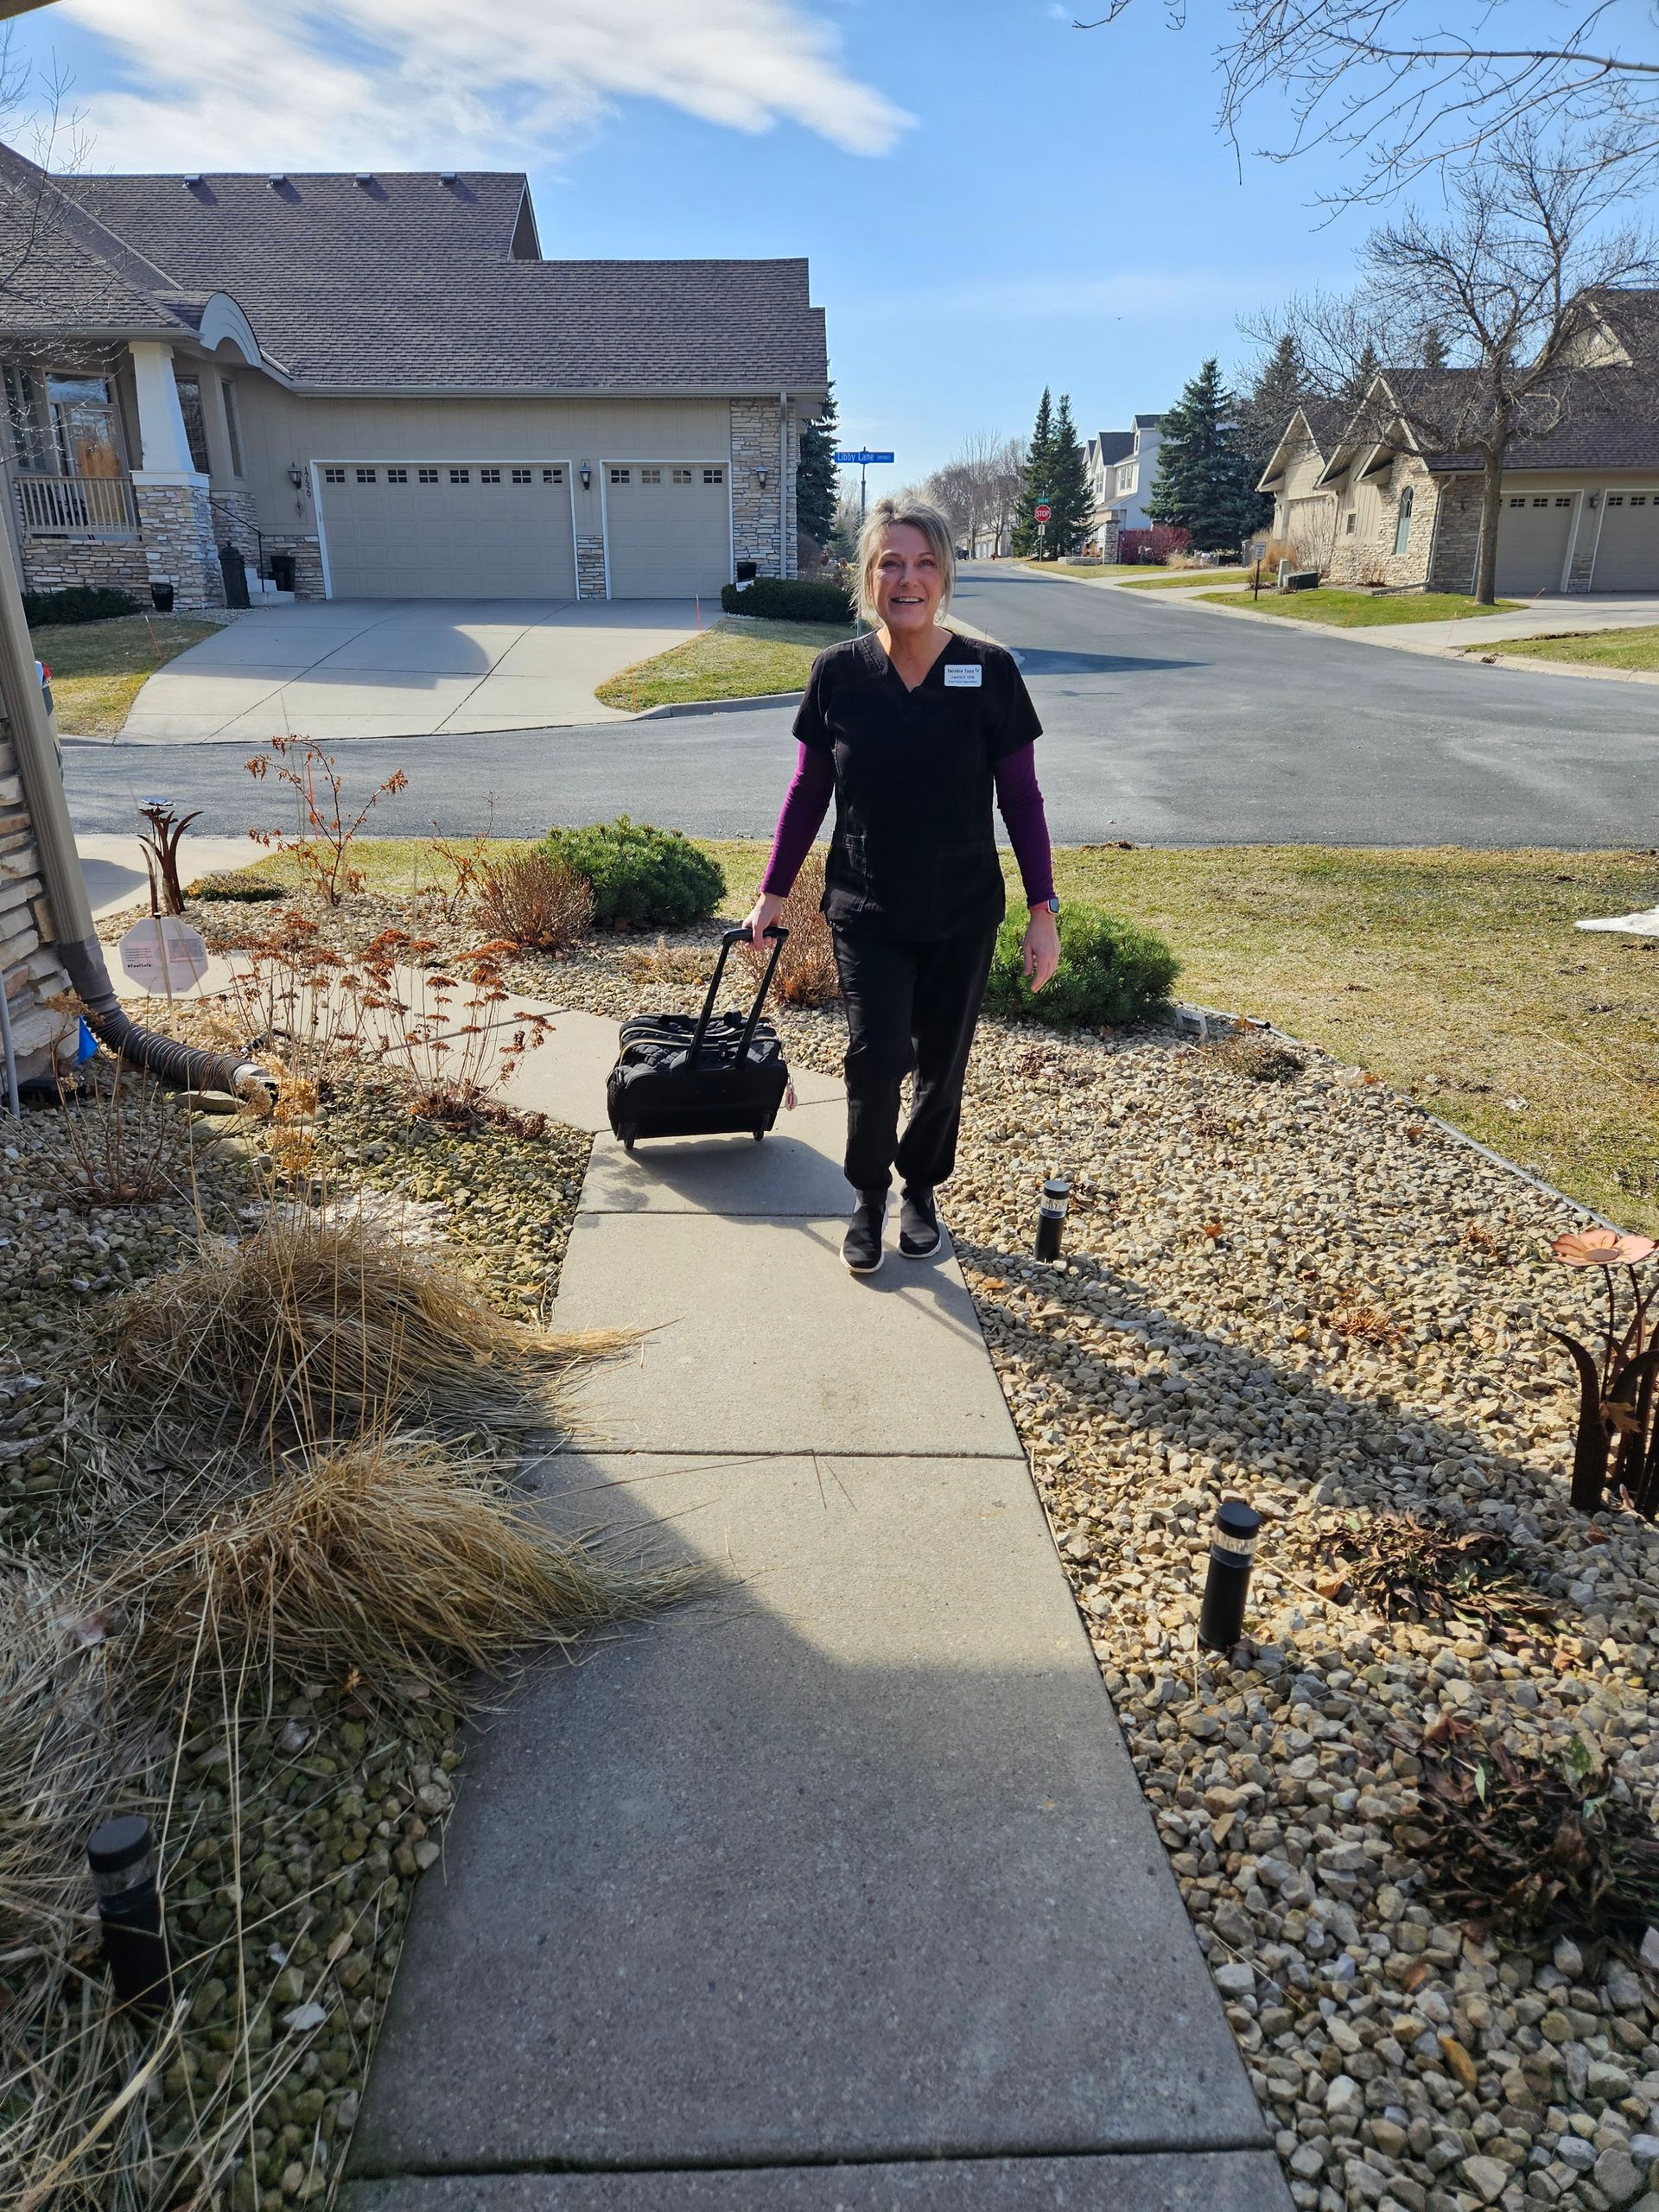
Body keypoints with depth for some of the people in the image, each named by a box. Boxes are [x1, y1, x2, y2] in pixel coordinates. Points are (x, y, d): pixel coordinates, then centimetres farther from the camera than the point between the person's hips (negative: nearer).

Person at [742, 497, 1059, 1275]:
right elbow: (809, 791, 4)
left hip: (963, 914, 1)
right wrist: (773, 891, 6)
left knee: (941, 1064, 11)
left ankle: (920, 1188, 36)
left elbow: (1020, 798, -2)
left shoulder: (989, 671, -7)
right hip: (866, 911, 0)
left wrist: (1043, 910, -3)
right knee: (876, 1054, -13)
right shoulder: (837, 673, -5)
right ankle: (868, 1198, 12)